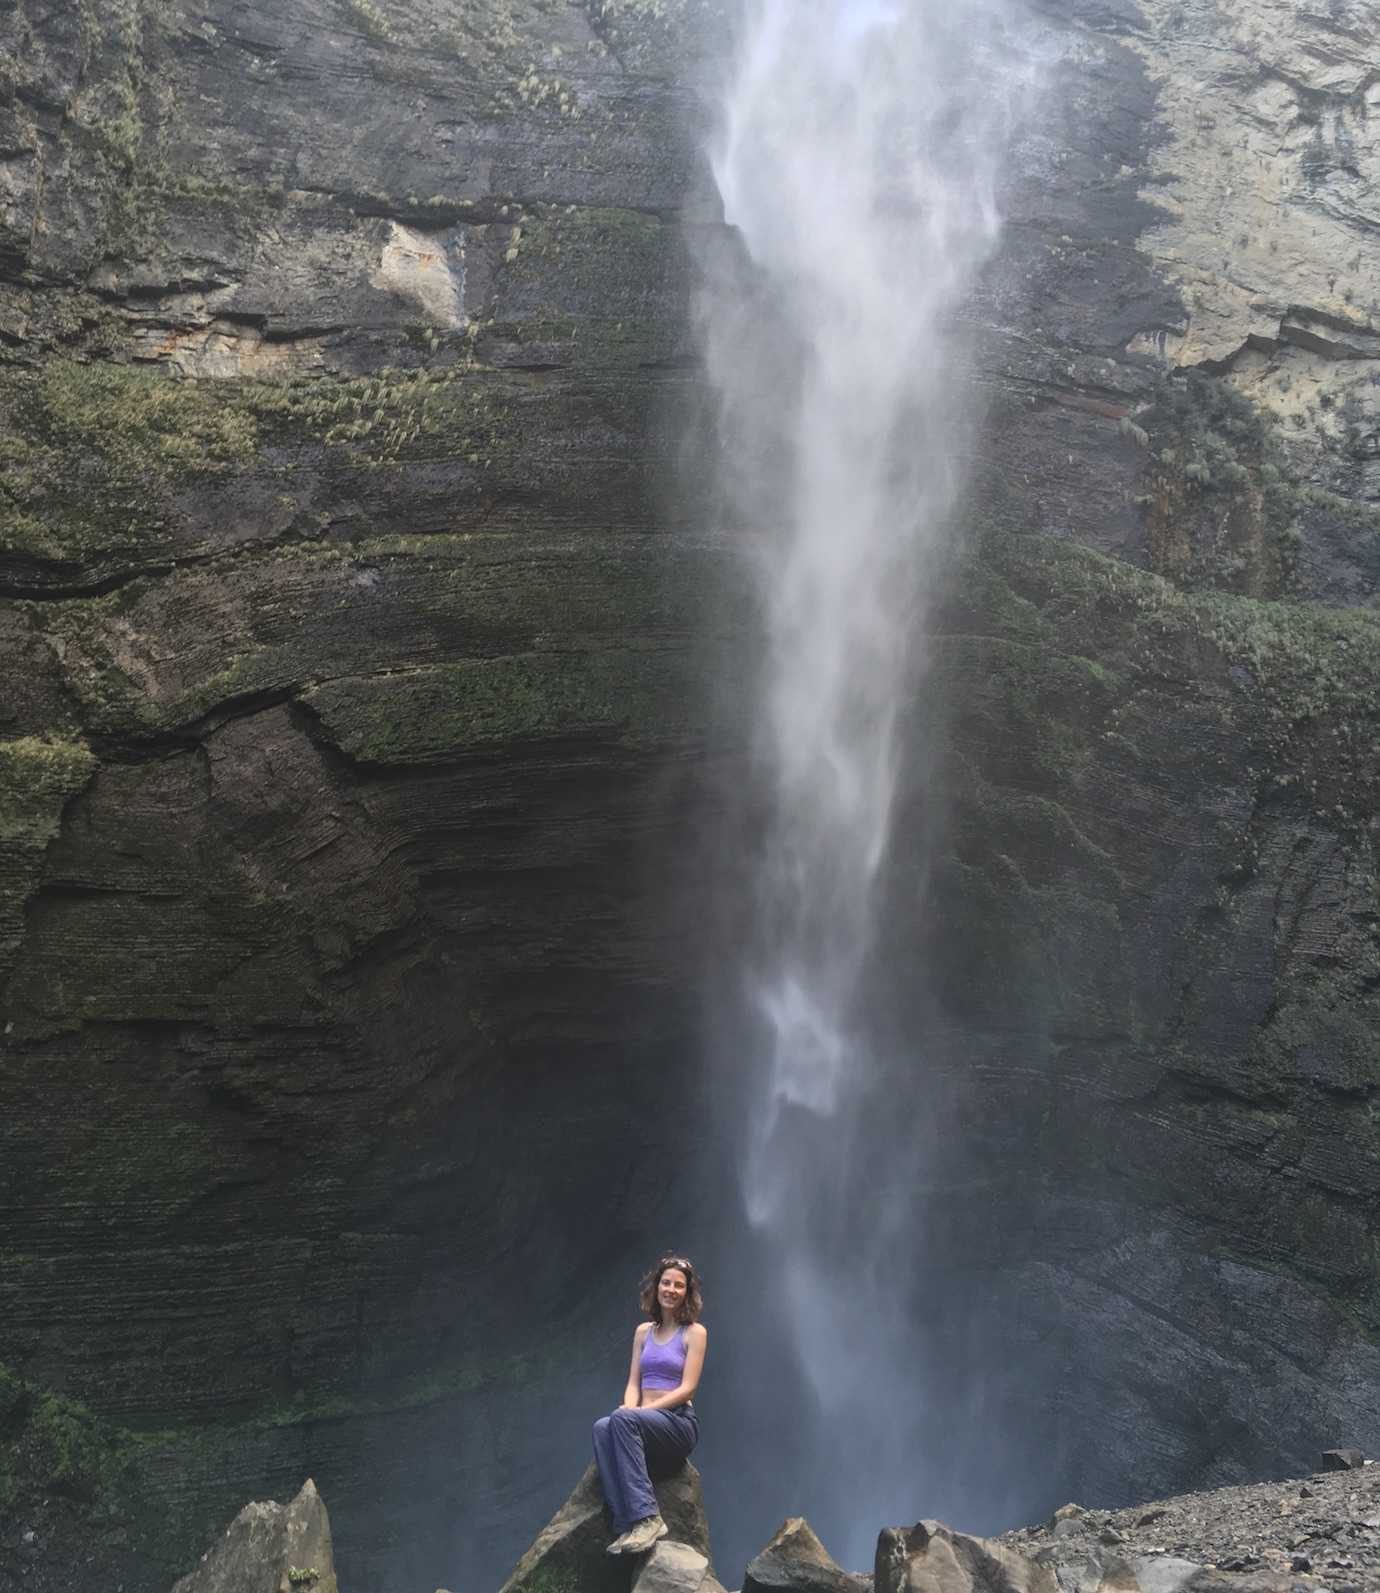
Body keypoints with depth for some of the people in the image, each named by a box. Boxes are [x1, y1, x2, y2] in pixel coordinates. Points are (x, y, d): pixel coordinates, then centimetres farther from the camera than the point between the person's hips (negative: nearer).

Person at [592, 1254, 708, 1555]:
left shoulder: (694, 1332, 3)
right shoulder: (644, 1331, 18)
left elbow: (687, 1388, -6)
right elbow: (634, 1383, 13)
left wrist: (638, 1411, -16)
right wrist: (629, 1408, -11)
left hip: (679, 1423, -4)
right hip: (645, 1422, 4)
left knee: (623, 1420, -35)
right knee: (602, 1427, -31)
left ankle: (647, 1518, -38)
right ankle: (627, 1525, -39)